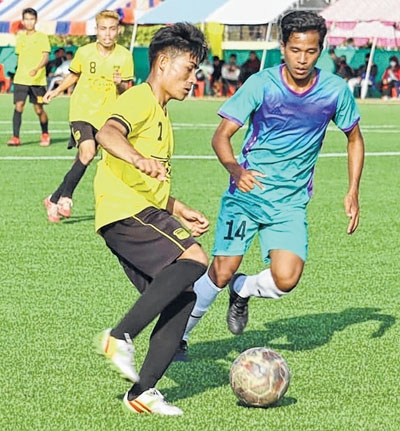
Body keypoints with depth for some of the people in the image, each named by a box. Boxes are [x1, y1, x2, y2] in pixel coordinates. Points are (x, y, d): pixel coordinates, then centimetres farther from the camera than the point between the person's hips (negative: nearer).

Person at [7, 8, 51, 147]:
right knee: (18, 106, -11)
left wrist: (36, 69, -25)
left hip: (38, 80, -3)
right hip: (20, 79, 3)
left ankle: (45, 135, 25)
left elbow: (45, 57, -9)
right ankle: (15, 138, -13)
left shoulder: (42, 37, -1)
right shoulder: (20, 37, 12)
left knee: (39, 109, 3)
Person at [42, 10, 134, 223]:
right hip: (81, 111, -2)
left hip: (105, 115, 2)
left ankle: (55, 199, 20)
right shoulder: (84, 52, -5)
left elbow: (125, 89, 1)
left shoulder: (124, 56, -4)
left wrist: (120, 84, -20)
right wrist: (57, 90, 10)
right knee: (88, 152, -22)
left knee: (83, 159, 5)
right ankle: (65, 197, -8)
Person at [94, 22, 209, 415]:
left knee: (183, 295, 1)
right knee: (194, 258, -26)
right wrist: (138, 158, -48)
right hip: (125, 211, -10)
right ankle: (120, 336, -26)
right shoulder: (140, 99, -6)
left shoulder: (160, 112, 26)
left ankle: (143, 392, 0)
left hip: (144, 214, 10)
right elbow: (106, 133, -30)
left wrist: (180, 211, 34)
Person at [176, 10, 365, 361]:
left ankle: (242, 291, 17)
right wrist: (236, 170, -33)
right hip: (246, 193, -1)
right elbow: (221, 136, -12)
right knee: (221, 273, -7)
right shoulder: (261, 84, -12)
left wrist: (353, 192, 4)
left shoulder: (335, 90, -5)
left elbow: (354, 139, 11)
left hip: (291, 203, 2)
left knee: (285, 279, -17)